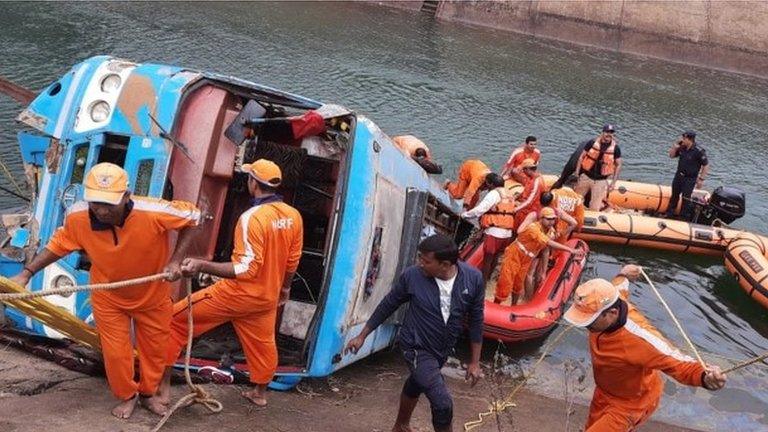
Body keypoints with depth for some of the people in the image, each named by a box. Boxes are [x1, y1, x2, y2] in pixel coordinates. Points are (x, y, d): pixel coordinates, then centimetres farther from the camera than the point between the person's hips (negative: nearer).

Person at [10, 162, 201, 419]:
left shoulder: (153, 213, -38)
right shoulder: (77, 217, -29)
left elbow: (192, 217, -20)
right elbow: (59, 244, -8)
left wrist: (176, 260, -24)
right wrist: (26, 273, -13)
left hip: (153, 295, 0)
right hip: (109, 298, 1)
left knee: (154, 349, 18)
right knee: (115, 352, 8)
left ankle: (148, 393, 46)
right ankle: (127, 396, 38)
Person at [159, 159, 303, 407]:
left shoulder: (252, 218, -26)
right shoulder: (294, 216, -3)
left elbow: (247, 268, -29)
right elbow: (293, 260, 8)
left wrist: (202, 266, -38)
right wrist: (284, 287, 25)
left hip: (237, 294, -7)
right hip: (267, 297, 7)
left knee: (175, 319, 2)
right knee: (262, 342, 27)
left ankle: (162, 385, 5)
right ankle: (260, 393, 45)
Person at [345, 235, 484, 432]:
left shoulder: (473, 278, -18)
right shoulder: (412, 276, -22)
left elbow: (476, 320, -5)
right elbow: (388, 305, -6)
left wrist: (475, 362, 0)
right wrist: (362, 336, 1)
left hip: (443, 349, 4)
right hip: (417, 347, -4)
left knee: (416, 384, 29)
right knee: (443, 403, -16)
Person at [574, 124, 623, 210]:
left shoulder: (615, 148, -4)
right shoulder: (592, 143, -5)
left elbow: (618, 165, 3)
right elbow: (581, 157, 2)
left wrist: (613, 183, -1)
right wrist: (577, 173, -2)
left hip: (601, 181, -1)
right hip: (586, 177, 1)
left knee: (595, 208, 1)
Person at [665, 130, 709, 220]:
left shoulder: (699, 151, -21)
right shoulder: (682, 148, -3)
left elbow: (706, 166, -16)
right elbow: (671, 155, 11)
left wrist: (701, 179, -16)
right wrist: (675, 147, -9)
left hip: (690, 179, -6)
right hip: (679, 175, 6)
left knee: (686, 199, -1)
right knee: (674, 196, 18)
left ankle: (684, 218, 11)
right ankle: (669, 215, 32)